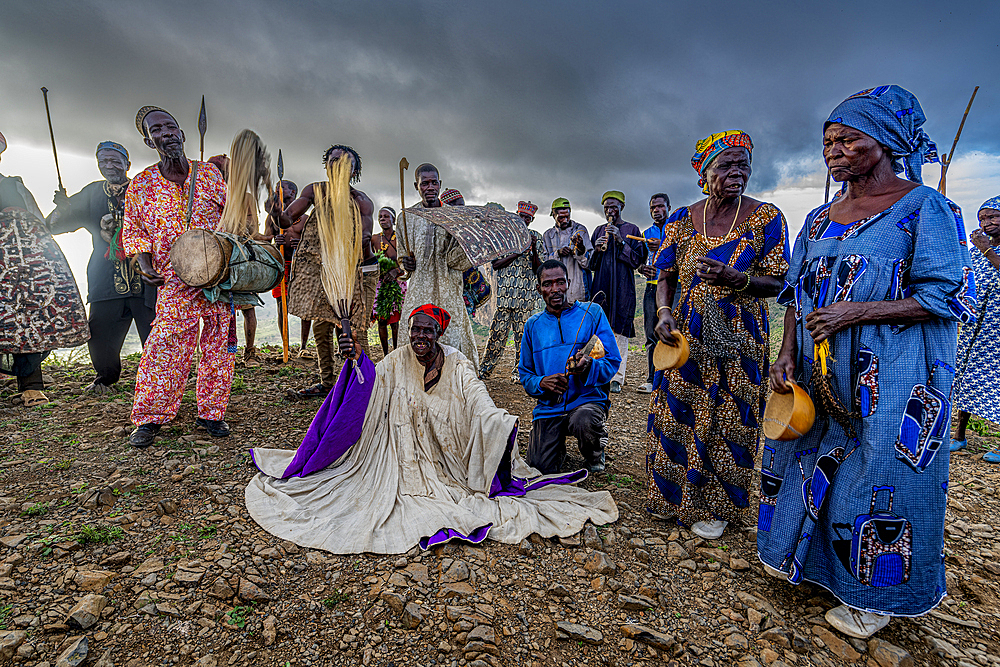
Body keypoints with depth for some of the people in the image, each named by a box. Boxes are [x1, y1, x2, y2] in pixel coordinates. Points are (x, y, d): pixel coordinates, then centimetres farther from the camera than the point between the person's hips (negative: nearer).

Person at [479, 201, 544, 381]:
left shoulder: (536, 237, 12)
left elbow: (538, 269, 5)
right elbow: (495, 265, -1)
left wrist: (534, 250, -11)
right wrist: (517, 252, -11)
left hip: (526, 295, 1)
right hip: (505, 292, -1)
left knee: (523, 333, 2)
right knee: (498, 331, -3)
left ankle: (519, 371, 14)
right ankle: (485, 368, 10)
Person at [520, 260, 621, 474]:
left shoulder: (592, 313, 1)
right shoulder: (533, 325, 11)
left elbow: (612, 362, -2)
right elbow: (525, 373, 13)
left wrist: (589, 366, -25)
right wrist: (541, 383, -11)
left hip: (588, 399, -2)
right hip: (548, 406, 3)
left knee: (583, 422, -37)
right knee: (541, 467, -13)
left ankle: (594, 455, 0)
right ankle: (558, 445, 24)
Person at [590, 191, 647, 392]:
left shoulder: (631, 230, 6)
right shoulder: (599, 231, 16)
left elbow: (638, 260, -3)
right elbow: (591, 264, 14)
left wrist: (621, 241, -13)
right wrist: (597, 251, -7)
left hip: (622, 287, -3)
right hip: (601, 285, 4)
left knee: (619, 331, -6)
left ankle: (617, 378, -4)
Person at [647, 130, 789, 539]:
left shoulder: (766, 218, -5)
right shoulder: (681, 220, 3)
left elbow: (776, 283, -6)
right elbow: (666, 277, 5)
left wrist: (734, 279, -25)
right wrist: (664, 312, -14)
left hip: (738, 338, -2)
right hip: (685, 336, 3)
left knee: (726, 422, 5)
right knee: (675, 415, 10)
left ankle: (715, 507, 27)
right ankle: (676, 495, 34)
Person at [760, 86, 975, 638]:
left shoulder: (923, 207, -6)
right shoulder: (819, 219, 11)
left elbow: (948, 298, -11)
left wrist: (855, 311, -21)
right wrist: (786, 355, -2)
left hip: (890, 381, -5)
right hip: (818, 374, 6)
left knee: (878, 478, 3)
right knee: (809, 459, 15)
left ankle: (873, 595, 25)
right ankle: (804, 555, 37)